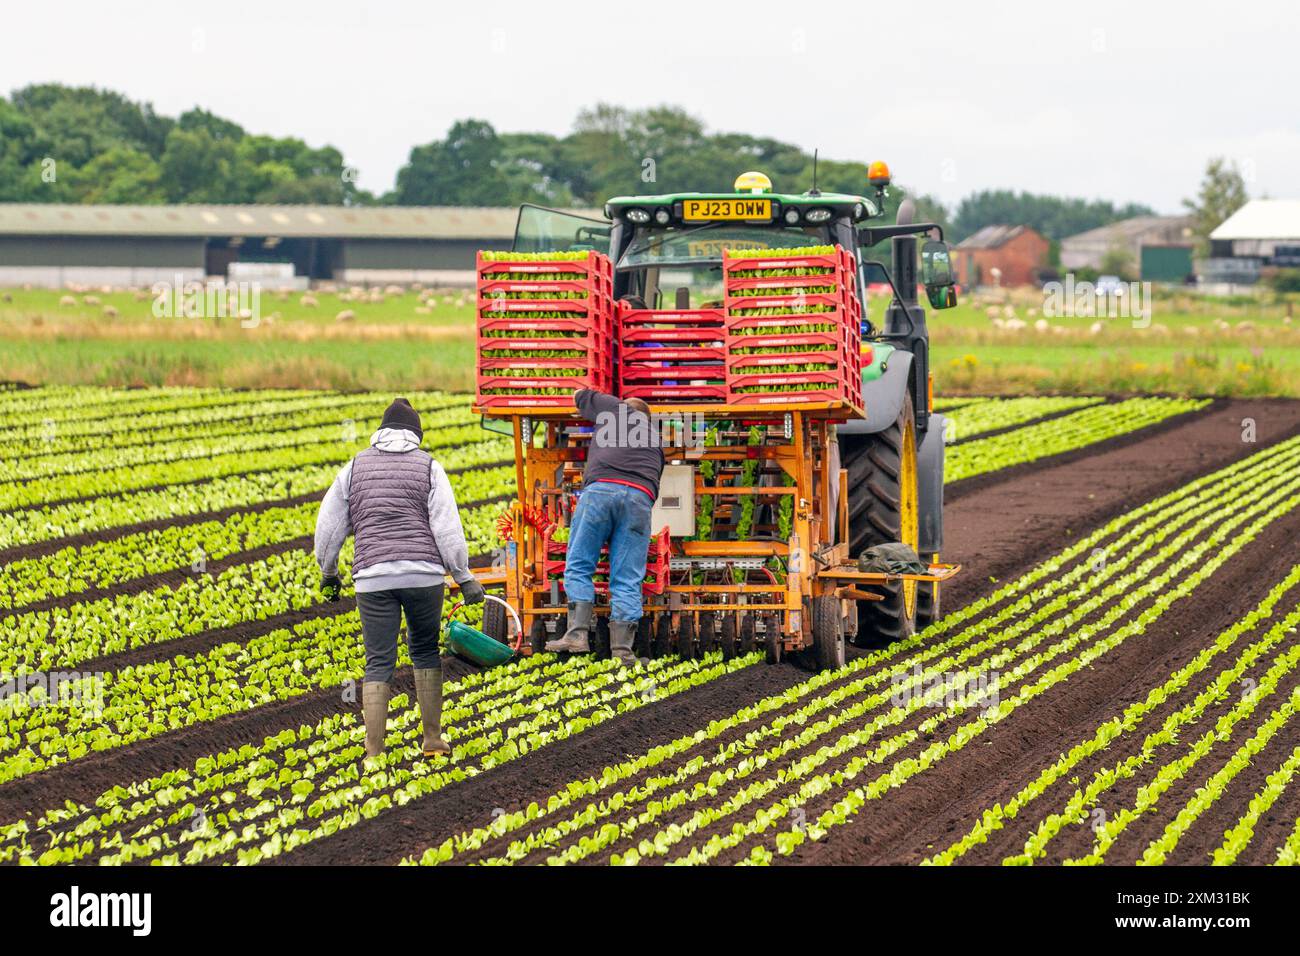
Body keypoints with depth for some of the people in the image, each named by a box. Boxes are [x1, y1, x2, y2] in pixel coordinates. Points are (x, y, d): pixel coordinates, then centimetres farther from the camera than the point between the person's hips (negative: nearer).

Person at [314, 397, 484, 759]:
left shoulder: (356, 466, 11)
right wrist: (464, 577, 0)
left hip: (373, 578, 1)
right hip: (423, 575, -1)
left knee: (379, 663, 2)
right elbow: (447, 528, -4)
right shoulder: (428, 466, 4)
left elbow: (329, 525, 13)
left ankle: (374, 753, -6)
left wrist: (328, 572, 26)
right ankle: (433, 740, 18)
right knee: (425, 651, 17)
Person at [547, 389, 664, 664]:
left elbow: (580, 395, 39)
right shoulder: (654, 439, 32)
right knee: (627, 579, 2)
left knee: (578, 567, 3)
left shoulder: (615, 408, 24)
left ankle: (578, 633, -11)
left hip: (601, 488, -3)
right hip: (641, 497, 3)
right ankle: (622, 647, -8)